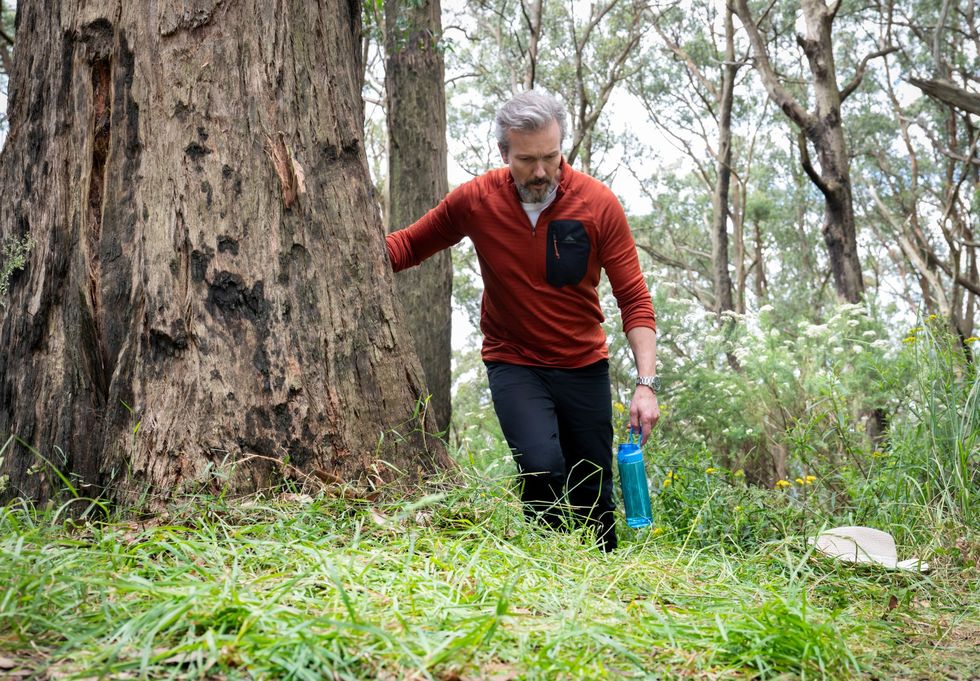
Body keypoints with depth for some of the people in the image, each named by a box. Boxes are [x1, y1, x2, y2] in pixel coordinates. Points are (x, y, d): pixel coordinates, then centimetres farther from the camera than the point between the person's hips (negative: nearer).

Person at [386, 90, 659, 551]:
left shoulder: (598, 203, -13)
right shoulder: (474, 200, -11)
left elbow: (634, 298, -11)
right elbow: (409, 244, 3)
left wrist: (646, 383, -20)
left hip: (584, 366, 1)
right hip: (513, 363, -1)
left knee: (594, 494, 8)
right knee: (542, 465, -25)